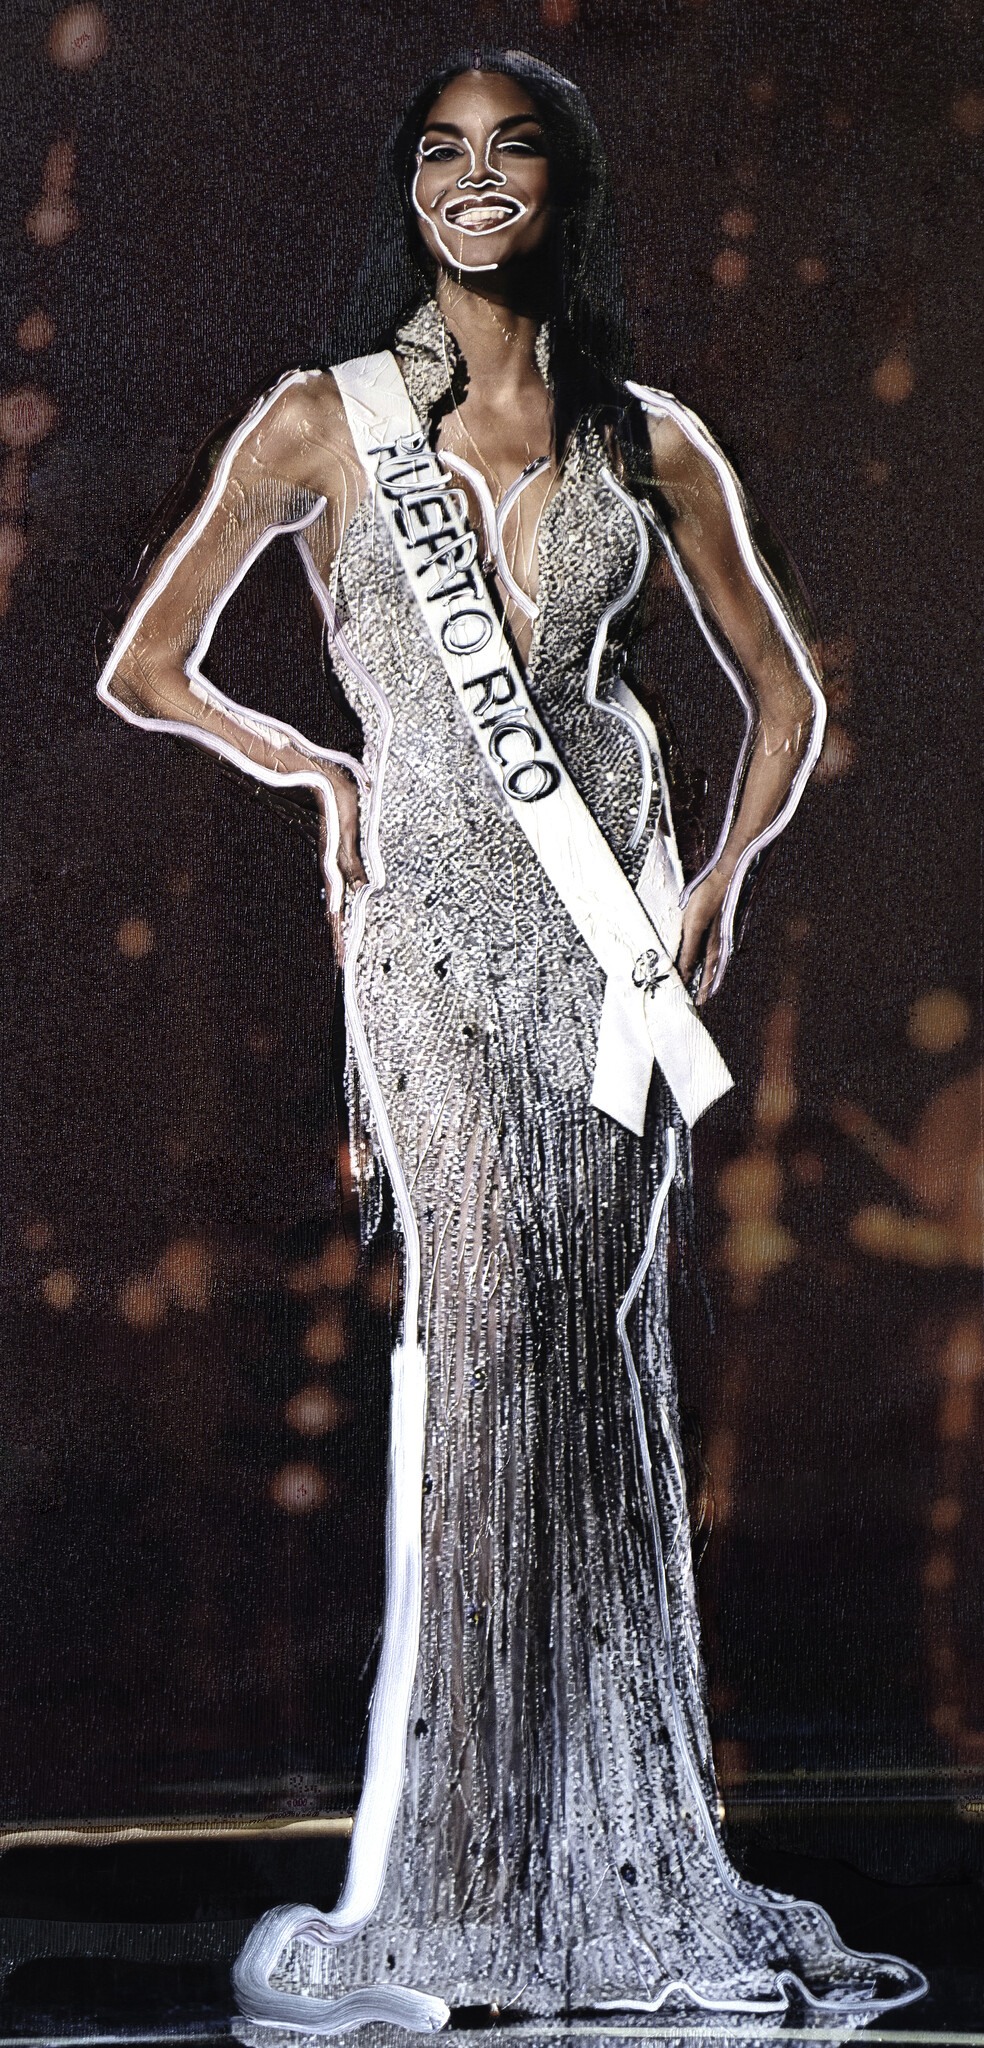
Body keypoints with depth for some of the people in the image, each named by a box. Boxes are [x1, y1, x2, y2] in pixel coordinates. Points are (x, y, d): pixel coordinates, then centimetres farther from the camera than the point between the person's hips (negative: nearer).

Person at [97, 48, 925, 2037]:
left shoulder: (651, 439, 11)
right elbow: (147, 672, 9)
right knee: (487, 1308, -15)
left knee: (598, 1337, -1)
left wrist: (720, 880, 5)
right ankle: (460, 1884, -12)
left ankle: (626, 1870, 6)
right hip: (435, 918, -2)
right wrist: (329, 775, 9)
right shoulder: (326, 424, 6)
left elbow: (782, 694, 18)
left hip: (611, 917, 2)